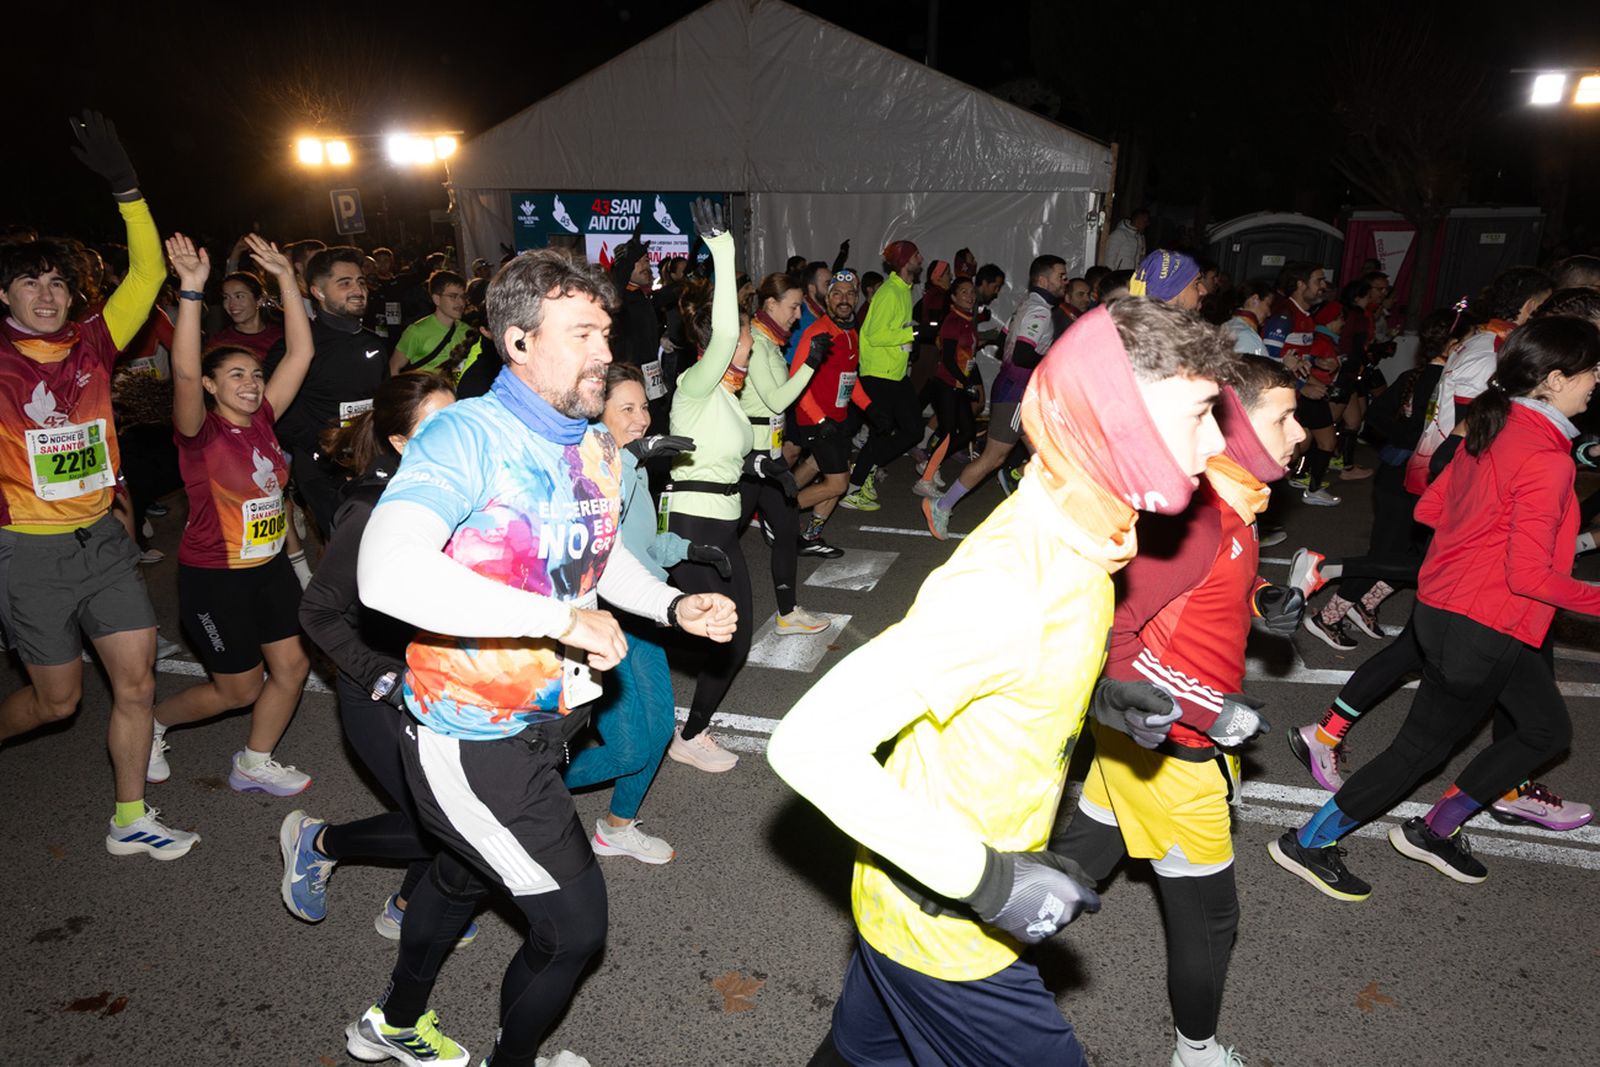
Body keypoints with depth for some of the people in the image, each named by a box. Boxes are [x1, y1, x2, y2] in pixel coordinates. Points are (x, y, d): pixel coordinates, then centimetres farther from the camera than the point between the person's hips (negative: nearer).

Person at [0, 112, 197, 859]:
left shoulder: (91, 343, 3)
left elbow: (147, 274, 0)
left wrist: (124, 186, -7)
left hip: (101, 539, 4)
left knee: (137, 682, 4)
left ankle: (130, 821, 19)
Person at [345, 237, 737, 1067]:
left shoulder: (597, 447, 1)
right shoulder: (468, 435, -25)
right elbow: (387, 572, -40)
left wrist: (675, 606, 0)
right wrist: (560, 618, -37)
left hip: (543, 721, 8)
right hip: (473, 742, -8)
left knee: (464, 875, 29)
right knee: (572, 923, 2)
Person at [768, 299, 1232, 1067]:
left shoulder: (1067, 531, -6)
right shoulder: (1009, 583, -34)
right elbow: (810, 745, -34)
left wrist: (1102, 700, -4)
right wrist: (987, 879, -30)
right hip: (944, 928, -7)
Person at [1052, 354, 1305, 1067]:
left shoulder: (1230, 505, 1)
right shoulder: (1194, 519, -30)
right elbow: (1103, 637, -31)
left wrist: (1264, 601, 3)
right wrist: (1211, 711, -26)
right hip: (1173, 751, -9)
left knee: (1085, 855, 24)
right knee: (1207, 914, 13)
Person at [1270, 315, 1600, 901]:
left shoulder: (1493, 428, 4)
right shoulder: (1548, 461, -22)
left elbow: (1429, 507, 11)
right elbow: (1531, 575, -23)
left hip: (1444, 605, 9)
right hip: (1482, 628, -9)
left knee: (1548, 727, 22)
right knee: (1423, 745, 5)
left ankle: (1433, 831, 30)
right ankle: (1308, 844, 16)